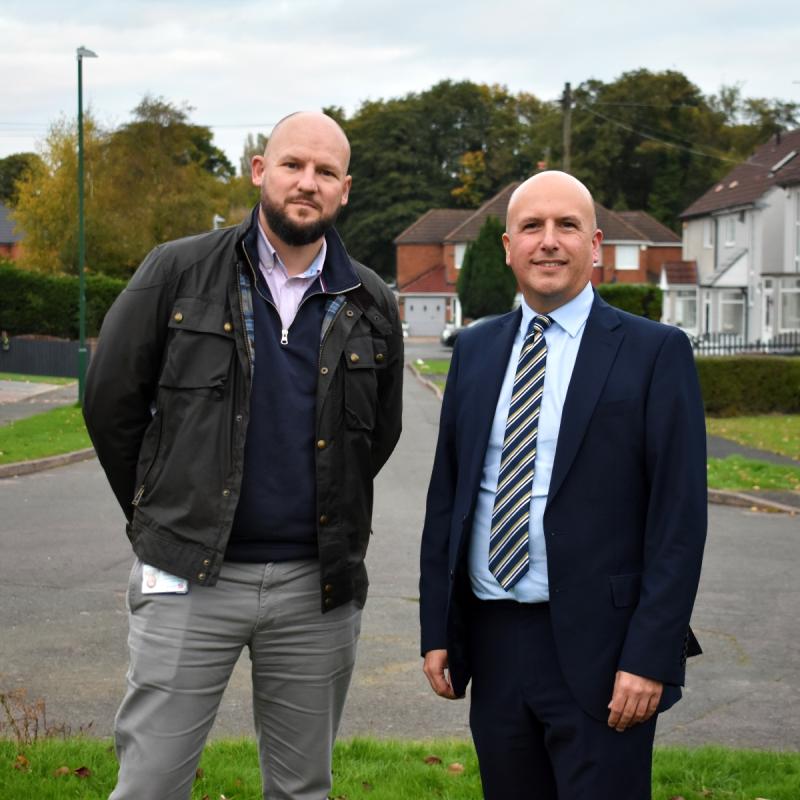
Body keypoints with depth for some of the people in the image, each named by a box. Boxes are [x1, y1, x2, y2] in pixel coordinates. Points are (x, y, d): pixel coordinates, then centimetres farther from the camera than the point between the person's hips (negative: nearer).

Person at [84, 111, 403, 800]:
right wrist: (161, 515, 10)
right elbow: (110, 402, 5)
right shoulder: (177, 273, -1)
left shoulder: (370, 305, 6)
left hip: (318, 584, 2)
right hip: (190, 576, -2)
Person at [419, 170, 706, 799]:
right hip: (492, 641, 4)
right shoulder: (474, 351, 11)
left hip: (597, 649, -4)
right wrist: (436, 630, 8)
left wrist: (651, 657, -13)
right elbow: (446, 495, 13)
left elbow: (679, 516, -8)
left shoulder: (654, 351, -4)